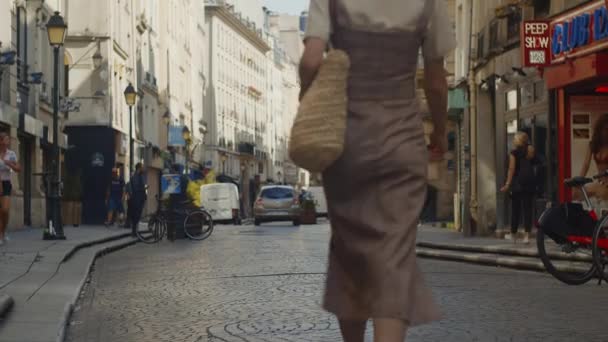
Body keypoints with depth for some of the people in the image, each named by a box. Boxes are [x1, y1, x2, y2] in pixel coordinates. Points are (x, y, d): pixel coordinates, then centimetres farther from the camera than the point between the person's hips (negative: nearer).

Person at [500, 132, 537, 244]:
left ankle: (513, 234, 18)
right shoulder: (532, 151, 8)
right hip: (531, 181, 3)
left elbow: (512, 169, -9)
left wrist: (508, 184, -10)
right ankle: (527, 235, -4)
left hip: (518, 182, -3)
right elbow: (534, 164, 4)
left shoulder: (515, 152, -5)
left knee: (515, 209, 7)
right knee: (528, 208, 3)